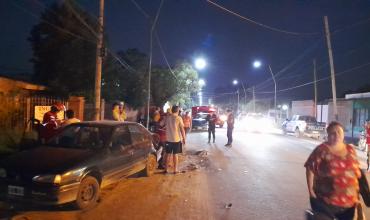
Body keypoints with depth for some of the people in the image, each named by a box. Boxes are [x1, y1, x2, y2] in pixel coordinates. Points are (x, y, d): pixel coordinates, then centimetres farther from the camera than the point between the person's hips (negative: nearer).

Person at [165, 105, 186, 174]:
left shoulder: (167, 117, -1)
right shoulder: (179, 118, -10)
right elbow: (182, 129, -10)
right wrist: (184, 138, -3)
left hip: (168, 139, 3)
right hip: (176, 139, -3)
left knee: (168, 154, 11)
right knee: (175, 154, 7)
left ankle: (166, 169, 16)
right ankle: (175, 169, 13)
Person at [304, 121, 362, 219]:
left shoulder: (350, 150, 5)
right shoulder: (322, 150, -12)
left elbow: (356, 170, 13)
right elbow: (310, 168, -11)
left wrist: (357, 194, 11)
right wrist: (311, 191, -13)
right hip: (326, 201, -5)